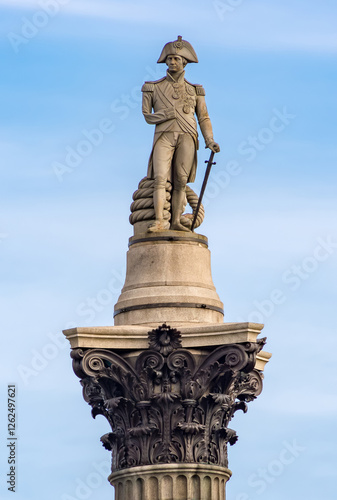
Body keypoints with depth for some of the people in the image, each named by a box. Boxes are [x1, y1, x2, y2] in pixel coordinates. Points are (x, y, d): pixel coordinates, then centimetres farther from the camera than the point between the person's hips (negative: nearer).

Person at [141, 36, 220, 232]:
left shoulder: (195, 91, 16)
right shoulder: (154, 87, 13)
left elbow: (204, 119, 12)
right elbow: (146, 115, 12)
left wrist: (210, 142, -2)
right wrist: (165, 115, -5)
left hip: (187, 137, 1)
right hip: (164, 137, -1)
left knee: (180, 181, -7)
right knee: (160, 178, -17)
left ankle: (176, 221, -6)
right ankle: (160, 221, -24)